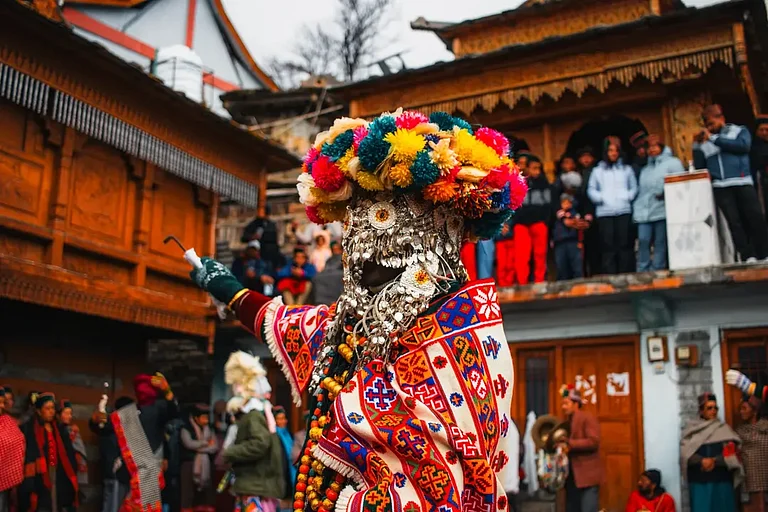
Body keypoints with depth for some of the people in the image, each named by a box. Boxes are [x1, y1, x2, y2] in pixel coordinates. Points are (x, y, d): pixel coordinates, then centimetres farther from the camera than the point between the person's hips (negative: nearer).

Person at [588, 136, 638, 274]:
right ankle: (609, 276, -4)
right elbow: (591, 190, 6)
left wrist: (628, 197, -6)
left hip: (624, 211, 1)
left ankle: (626, 274, 1)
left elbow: (634, 188, 11)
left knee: (625, 245, -3)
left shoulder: (627, 169, 14)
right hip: (604, 212, -1)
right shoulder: (598, 171, 11)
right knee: (608, 246, -4)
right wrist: (601, 198, -9)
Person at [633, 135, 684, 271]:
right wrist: (636, 209, 9)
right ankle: (642, 272, -5)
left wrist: (665, 191, -18)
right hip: (644, 212, 4)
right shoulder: (645, 168, 24)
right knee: (643, 240, -8)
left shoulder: (672, 163, 7)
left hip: (662, 211, -4)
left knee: (660, 243, -2)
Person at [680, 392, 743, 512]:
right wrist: (702, 461, -18)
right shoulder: (691, 429, 7)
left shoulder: (724, 429, 9)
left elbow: (732, 452, -2)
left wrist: (714, 461, -14)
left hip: (722, 480, 1)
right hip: (699, 481, -1)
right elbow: (685, 453, -4)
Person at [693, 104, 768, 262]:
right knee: (734, 222, -9)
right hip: (721, 187, 2)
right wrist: (697, 146, 3)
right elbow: (699, 166, 15)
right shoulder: (705, 142, 18)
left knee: (755, 217, -10)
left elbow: (743, 146, -9)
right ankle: (748, 257, -12)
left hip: (743, 183, -1)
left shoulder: (739, 131, 12)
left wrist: (714, 138, -9)